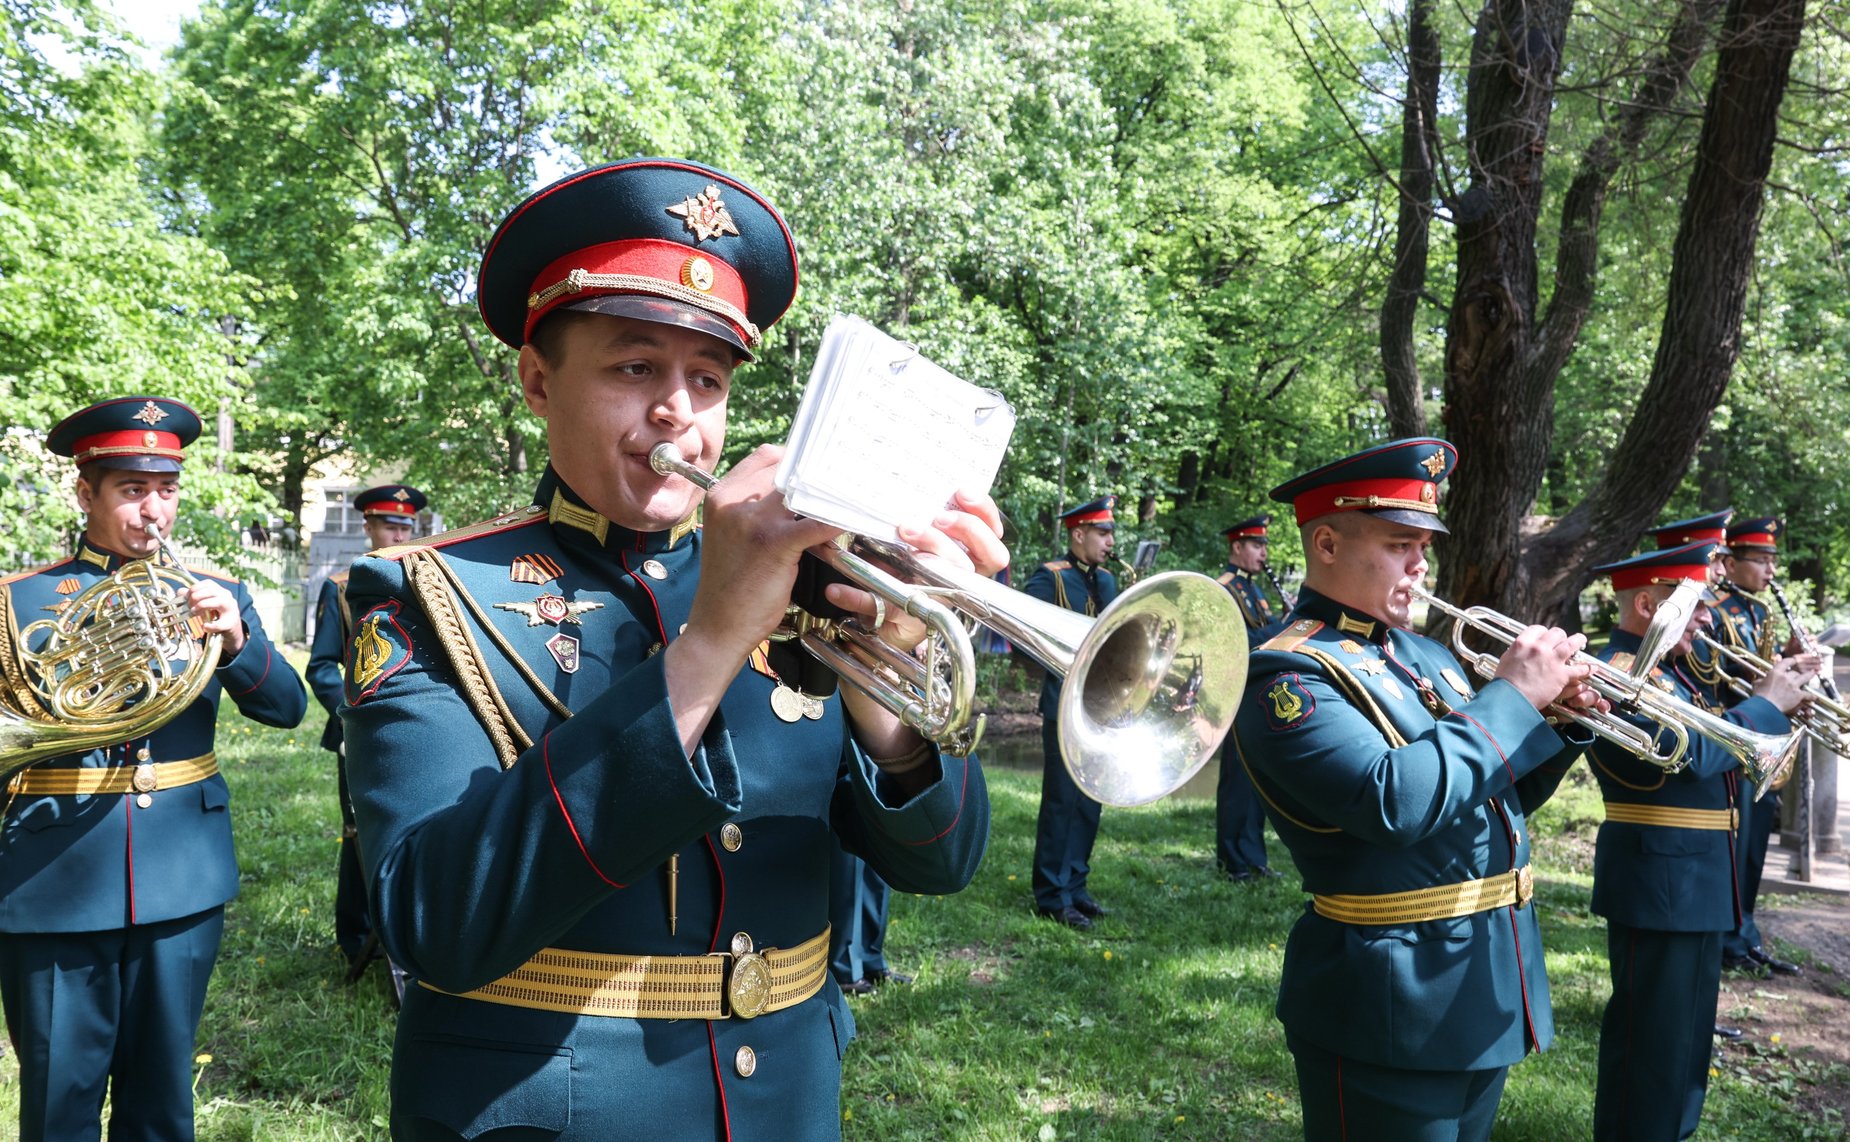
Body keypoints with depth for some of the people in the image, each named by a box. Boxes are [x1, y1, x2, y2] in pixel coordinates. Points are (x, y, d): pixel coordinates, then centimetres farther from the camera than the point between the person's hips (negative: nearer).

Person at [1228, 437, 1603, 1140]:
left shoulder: (1425, 654, 12)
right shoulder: (1289, 675, -16)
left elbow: (1502, 796, 18)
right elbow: (1396, 803, -30)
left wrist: (1560, 720, -1)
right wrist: (1512, 695, -20)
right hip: (1395, 1006, -8)